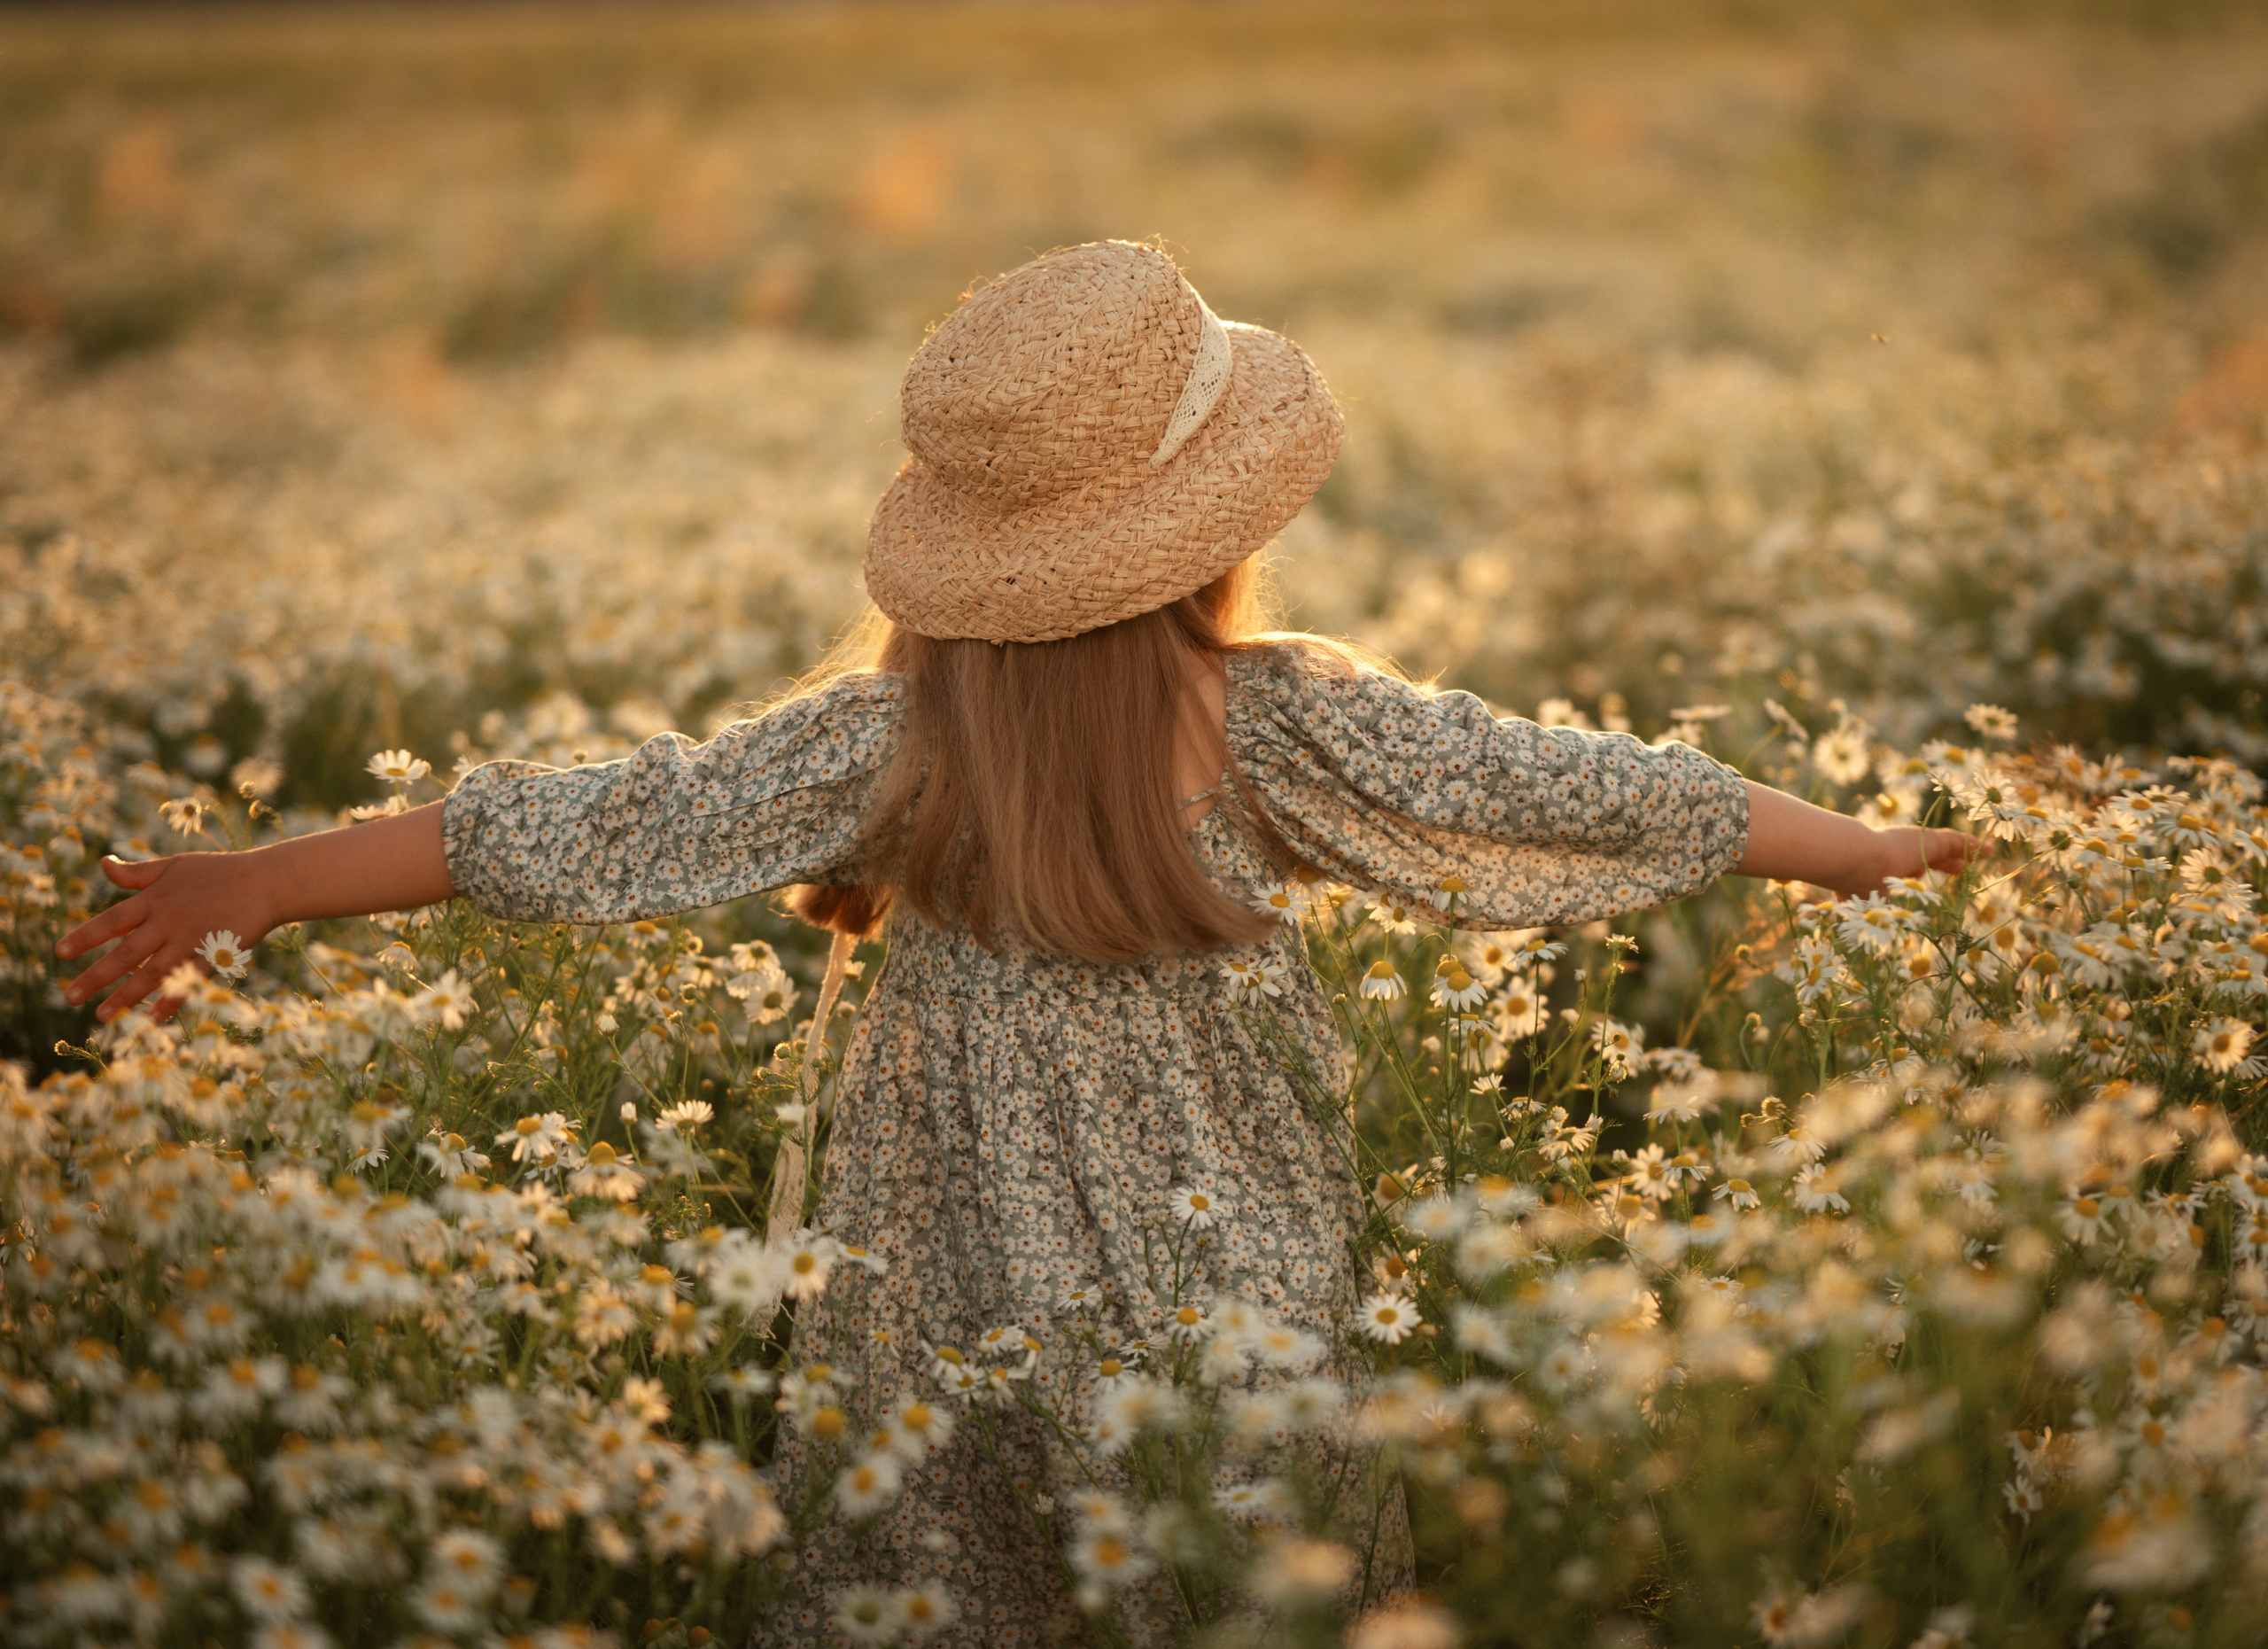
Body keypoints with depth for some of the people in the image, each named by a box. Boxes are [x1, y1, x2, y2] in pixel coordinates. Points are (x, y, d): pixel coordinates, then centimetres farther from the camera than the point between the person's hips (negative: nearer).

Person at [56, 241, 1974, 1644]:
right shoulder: (1288, 724, -11)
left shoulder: (892, 736, -8)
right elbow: (1570, 791, -3)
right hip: (1233, 1299, -1)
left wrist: (253, 878, 2)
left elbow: (602, 828, -6)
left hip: (959, 1310, 1)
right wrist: (1874, 848, 11)